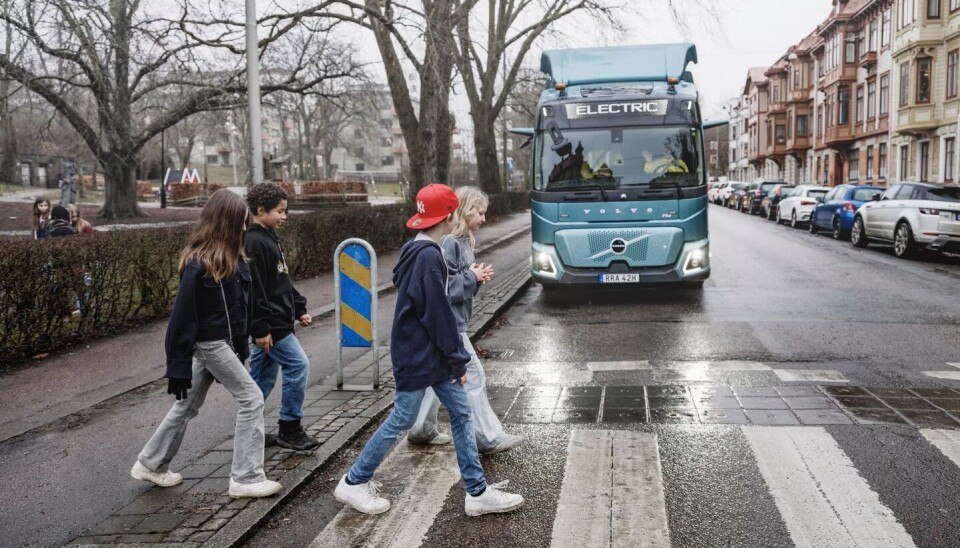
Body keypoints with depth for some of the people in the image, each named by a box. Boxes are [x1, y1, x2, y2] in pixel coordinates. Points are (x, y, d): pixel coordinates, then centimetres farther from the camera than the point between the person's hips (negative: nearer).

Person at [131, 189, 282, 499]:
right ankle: (246, 478, 4)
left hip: (226, 342, 9)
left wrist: (242, 344, 11)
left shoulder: (230, 258, 5)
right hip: (210, 344, -9)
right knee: (252, 399, -5)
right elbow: (183, 316, -20)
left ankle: (150, 464, 33)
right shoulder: (199, 264, -21)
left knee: (188, 405, 18)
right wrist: (178, 368, -19)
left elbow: (242, 302, 9)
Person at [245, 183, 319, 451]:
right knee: (298, 366, -8)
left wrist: (299, 309, 17)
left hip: (278, 320, 10)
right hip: (270, 324, -10)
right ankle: (290, 429, 2)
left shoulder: (270, 238, 14)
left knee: (263, 377, 14)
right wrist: (260, 329, -22)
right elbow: (253, 291, -21)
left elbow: (284, 282, 21)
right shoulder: (254, 243, -17)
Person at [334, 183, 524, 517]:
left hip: (431, 354, 10)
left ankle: (477, 492, 14)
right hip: (417, 356, -10)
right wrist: (458, 361, -13)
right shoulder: (428, 256, -21)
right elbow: (439, 314, -21)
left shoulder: (416, 251, 9)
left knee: (461, 413, 8)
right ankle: (353, 483, 19)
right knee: (401, 420, 3)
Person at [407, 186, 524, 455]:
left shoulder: (463, 241, 10)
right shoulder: (449, 243, -19)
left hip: (452, 321, 10)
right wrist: (473, 277, -15)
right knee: (473, 376, -3)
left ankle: (422, 430, 27)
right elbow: (441, 284, -24)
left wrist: (477, 276, 1)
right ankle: (488, 438, 5)